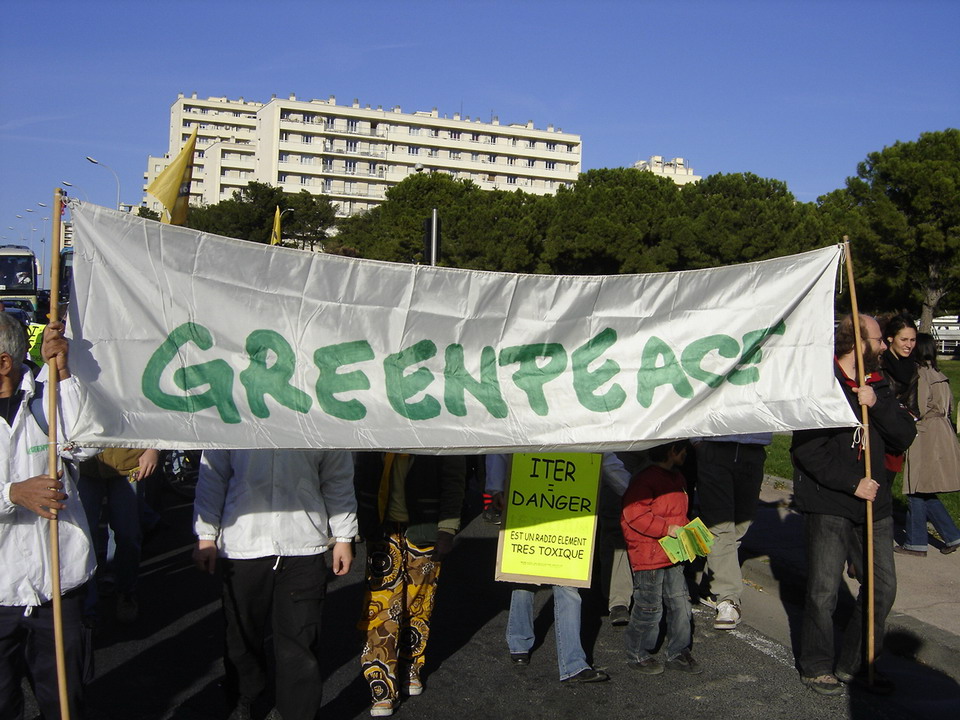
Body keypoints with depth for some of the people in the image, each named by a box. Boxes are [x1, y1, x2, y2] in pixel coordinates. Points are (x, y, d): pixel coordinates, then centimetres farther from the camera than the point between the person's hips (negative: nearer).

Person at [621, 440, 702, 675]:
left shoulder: (678, 479, 13)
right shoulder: (645, 480, -17)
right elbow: (635, 515, -23)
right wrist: (667, 528, -22)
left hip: (673, 557, 9)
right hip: (648, 557, -8)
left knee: (680, 604, 11)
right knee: (649, 608, 1)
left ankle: (677, 653, 26)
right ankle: (637, 654, 19)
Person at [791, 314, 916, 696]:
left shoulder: (878, 386, 12)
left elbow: (904, 437, 2)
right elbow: (808, 449, -15)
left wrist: (877, 404, -13)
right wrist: (852, 483, -16)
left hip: (873, 503, 7)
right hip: (828, 504, -6)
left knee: (883, 587, 9)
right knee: (823, 592, -1)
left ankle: (854, 664, 25)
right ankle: (816, 666, 18)